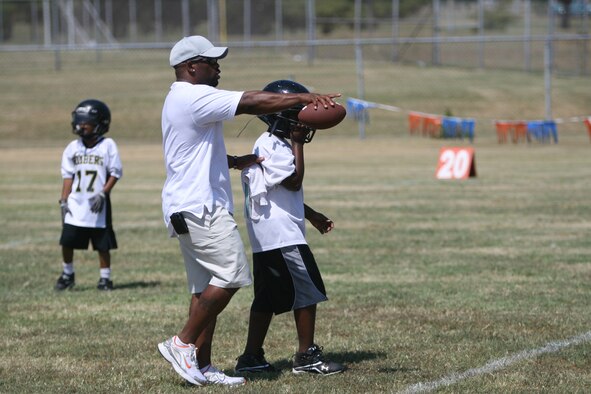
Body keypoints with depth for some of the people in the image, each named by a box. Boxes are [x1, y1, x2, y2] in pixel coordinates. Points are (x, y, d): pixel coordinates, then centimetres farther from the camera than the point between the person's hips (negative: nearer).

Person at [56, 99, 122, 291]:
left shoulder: (107, 146, -6)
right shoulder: (73, 147, 5)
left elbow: (115, 173, -5)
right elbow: (68, 175, 9)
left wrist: (103, 193, -15)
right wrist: (63, 200, 2)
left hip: (97, 204, -3)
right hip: (75, 203, 3)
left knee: (102, 243, 3)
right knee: (67, 240, 0)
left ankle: (105, 277, 16)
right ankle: (67, 273, 19)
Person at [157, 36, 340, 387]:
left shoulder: (181, 100, 20)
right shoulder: (195, 97, -14)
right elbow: (252, 103, -20)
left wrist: (234, 161, 18)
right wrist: (303, 98, -20)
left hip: (184, 208, 11)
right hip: (200, 207, -11)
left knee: (206, 286, 9)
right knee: (230, 276, -11)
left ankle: (202, 366, 9)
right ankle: (183, 344, -7)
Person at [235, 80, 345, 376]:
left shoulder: (275, 145, 18)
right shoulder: (272, 147, -15)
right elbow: (294, 182, -18)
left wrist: (311, 215, 26)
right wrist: (298, 144, -13)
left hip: (266, 238, 11)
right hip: (281, 236, -11)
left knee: (268, 298, 11)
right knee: (307, 292, -5)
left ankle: (251, 358, 12)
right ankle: (307, 356, 0)